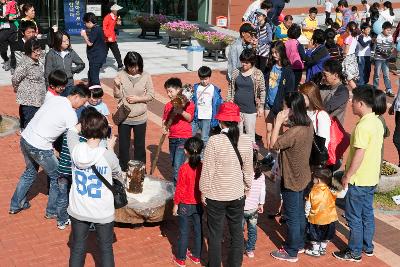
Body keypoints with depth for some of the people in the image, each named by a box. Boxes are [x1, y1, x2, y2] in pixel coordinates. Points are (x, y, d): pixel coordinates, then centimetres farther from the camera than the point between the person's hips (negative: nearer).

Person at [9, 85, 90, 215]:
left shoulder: (56, 98, 6)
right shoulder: (71, 114, -16)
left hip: (25, 138, 8)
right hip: (39, 147, -8)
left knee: (30, 172, 29)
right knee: (57, 177, 10)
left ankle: (15, 205, 38)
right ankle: (52, 211, 21)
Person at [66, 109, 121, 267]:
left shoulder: (76, 149, -15)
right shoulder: (108, 156, -23)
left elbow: (72, 131, 9)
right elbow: (118, 176, -2)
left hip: (78, 210, 3)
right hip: (103, 213, -3)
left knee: (77, 248, 18)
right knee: (106, 249, 17)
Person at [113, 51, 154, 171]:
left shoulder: (146, 76, -5)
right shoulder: (121, 75, -6)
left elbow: (151, 95, -3)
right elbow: (117, 96, -8)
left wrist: (137, 99, -15)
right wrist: (116, 86, -25)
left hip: (140, 118, 0)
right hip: (124, 117, 0)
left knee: (140, 145, 12)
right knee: (123, 145, 11)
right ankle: (123, 170, 27)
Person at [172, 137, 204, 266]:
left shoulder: (184, 168, -20)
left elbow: (180, 189, -15)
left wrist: (175, 205, -3)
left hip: (185, 205, -3)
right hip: (199, 204, 4)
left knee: (184, 232, 8)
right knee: (198, 230, 16)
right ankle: (196, 256, 30)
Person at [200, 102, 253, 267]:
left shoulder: (214, 141, -18)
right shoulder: (246, 141, -8)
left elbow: (207, 170, -13)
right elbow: (248, 170, 1)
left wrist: (204, 192, 0)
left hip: (215, 196, -3)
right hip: (237, 195, 3)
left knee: (215, 235, 13)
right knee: (237, 232, 18)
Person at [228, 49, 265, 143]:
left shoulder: (258, 74, -5)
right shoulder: (236, 72, 3)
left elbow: (262, 91, -1)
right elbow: (231, 89, 11)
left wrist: (261, 107, -3)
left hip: (250, 109, -3)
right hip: (236, 108, 3)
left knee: (250, 133, 2)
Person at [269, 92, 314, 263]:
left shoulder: (295, 131, -31)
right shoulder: (308, 125, -3)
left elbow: (274, 144, -25)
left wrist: (278, 122, -23)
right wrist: (285, 123, -5)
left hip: (292, 180, -9)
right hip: (302, 177, 9)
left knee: (292, 216, 6)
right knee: (299, 212, 23)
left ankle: (291, 252, 20)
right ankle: (299, 243, 39)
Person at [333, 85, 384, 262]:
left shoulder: (362, 126, -24)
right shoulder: (377, 122, 4)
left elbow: (358, 155, -24)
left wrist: (347, 176, -14)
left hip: (358, 181, -9)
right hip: (372, 178, 9)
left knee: (354, 217, 4)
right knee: (367, 214, 20)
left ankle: (354, 252, 15)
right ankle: (367, 247, 32)